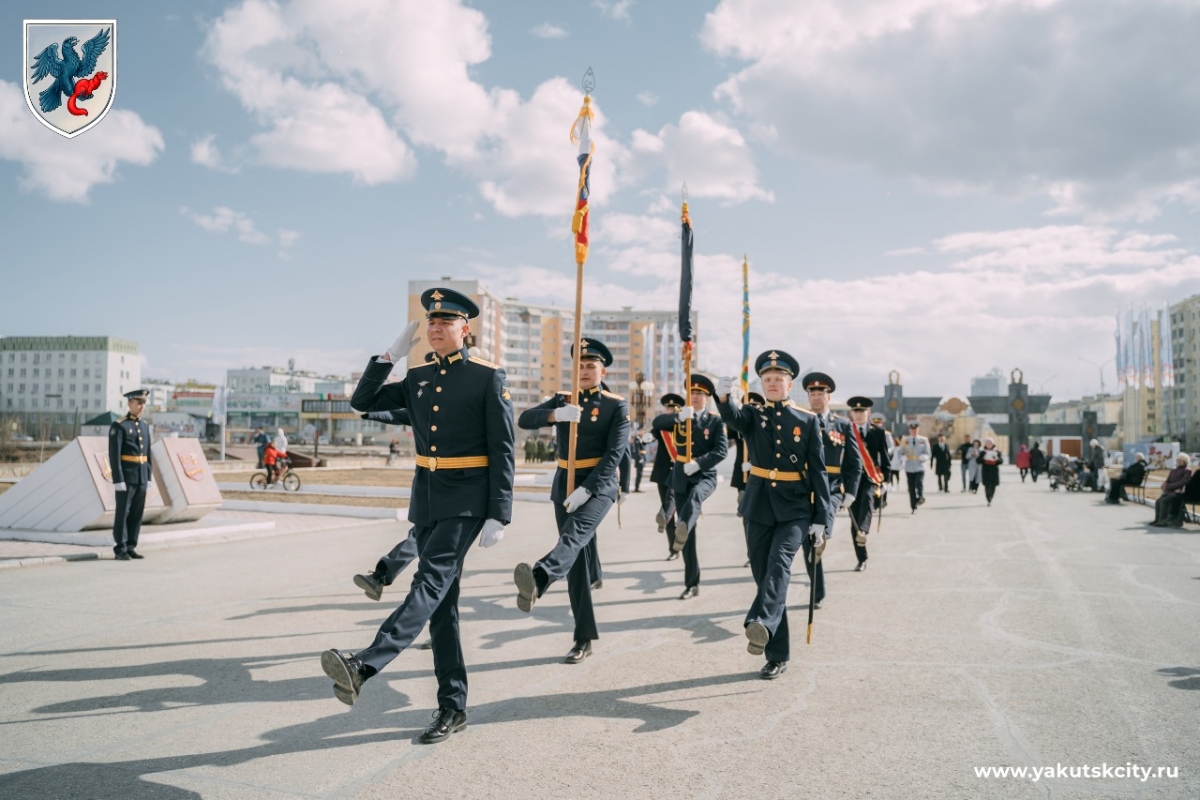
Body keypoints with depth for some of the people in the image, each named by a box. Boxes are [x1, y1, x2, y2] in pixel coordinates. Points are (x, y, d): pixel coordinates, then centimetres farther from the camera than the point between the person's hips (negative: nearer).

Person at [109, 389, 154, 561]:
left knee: (137, 513, 8)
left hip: (142, 477, 7)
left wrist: (150, 476, 12)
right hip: (126, 477, -6)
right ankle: (120, 550, 5)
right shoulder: (118, 426, -9)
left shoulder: (145, 425, 13)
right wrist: (118, 480, -18)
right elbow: (114, 455, -13)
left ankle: (130, 548, 15)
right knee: (122, 513, -1)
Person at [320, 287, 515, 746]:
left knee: (430, 582, -20)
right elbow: (363, 402, 9)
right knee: (442, 601, 7)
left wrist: (498, 516, -15)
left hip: (467, 498, -6)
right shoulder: (418, 378, 12)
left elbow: (503, 451, -9)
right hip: (426, 496, 6)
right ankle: (452, 708, 13)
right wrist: (391, 354, 0)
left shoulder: (489, 378, -6)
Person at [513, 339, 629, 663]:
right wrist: (555, 414, -25)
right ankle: (585, 638, 10)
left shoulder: (617, 405, -2)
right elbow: (524, 420, -5)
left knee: (575, 534, -32)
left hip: (598, 484, -4)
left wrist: (585, 489, -22)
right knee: (577, 560, 4)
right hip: (564, 484, 4)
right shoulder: (562, 400, 10)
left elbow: (614, 454, -12)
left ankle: (536, 581, -60)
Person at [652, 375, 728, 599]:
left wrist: (698, 463, -23)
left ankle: (680, 532, -64)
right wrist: (678, 416, -27)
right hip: (680, 478, 2)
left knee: (695, 496, -40)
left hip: (705, 476, -2)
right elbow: (656, 423, -9)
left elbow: (721, 450, -10)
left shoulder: (715, 421, 3)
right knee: (689, 534, 2)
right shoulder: (679, 418, 10)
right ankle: (692, 584, 9)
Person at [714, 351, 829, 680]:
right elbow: (733, 418, -21)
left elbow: (818, 471, 1)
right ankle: (777, 656, 13)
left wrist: (821, 520, -4)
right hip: (759, 507, 2)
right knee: (764, 575, 4)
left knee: (779, 563, -25)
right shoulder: (753, 415, 5)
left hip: (795, 508, -2)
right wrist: (723, 396, -44)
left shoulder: (808, 420, 2)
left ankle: (760, 624, -44)